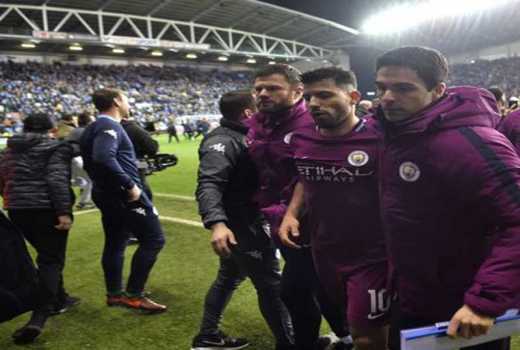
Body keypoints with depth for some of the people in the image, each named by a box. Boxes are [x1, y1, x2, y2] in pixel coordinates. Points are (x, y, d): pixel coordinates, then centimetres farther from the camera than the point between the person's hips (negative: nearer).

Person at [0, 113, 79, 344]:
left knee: (47, 255, 23)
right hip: (47, 209, -7)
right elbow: (57, 180, -17)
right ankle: (38, 318, -12)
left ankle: (59, 299, 34)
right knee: (51, 260, -2)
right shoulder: (56, 147, -4)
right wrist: (64, 211, -20)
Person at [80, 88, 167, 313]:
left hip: (106, 194, 11)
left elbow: (92, 161, 21)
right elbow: (104, 158, -32)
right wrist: (130, 185, -27)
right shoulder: (109, 126, -16)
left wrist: (102, 183, 20)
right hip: (124, 194, -11)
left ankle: (114, 294, 27)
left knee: (115, 244, 17)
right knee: (153, 239, -5)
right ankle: (134, 294, -2)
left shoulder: (95, 127, 16)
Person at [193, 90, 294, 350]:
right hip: (239, 225, -11)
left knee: (229, 278, 21)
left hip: (245, 221, 11)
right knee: (271, 284, 1)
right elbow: (209, 184, -34)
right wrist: (217, 223, -49)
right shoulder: (223, 141, -21)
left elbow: (252, 176, 21)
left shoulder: (240, 136, 11)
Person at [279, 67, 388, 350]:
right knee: (348, 321, 26)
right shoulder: (301, 140, -1)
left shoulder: (379, 138, -20)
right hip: (323, 253, 6)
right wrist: (291, 213, 2)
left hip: (371, 256, -6)